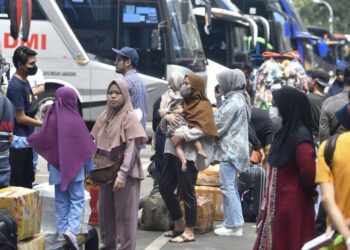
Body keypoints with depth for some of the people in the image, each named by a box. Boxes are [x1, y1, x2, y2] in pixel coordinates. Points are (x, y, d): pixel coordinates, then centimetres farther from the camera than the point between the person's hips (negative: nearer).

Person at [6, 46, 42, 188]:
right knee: (18, 183, -4)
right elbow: (21, 118, -19)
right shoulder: (16, 86, -20)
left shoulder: (25, 81, 8)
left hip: (26, 140, 9)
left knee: (28, 179, 18)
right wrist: (44, 124, -11)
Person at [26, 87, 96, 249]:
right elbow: (85, 145, -6)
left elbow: (42, 139, 0)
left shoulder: (51, 118, -5)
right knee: (77, 200, 1)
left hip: (57, 167, 3)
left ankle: (61, 232, 12)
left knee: (61, 200, 13)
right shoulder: (75, 120, -11)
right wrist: (90, 167, 5)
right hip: (75, 166, -3)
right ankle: (71, 230, -16)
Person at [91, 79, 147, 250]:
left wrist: (122, 174, -22)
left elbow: (131, 148, -16)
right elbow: (97, 145, 17)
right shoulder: (104, 117, 10)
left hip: (125, 174, -7)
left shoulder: (129, 117, -10)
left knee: (125, 214, -4)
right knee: (105, 213, 13)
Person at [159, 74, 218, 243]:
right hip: (172, 152, 9)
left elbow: (203, 129, -18)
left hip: (188, 154, -9)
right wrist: (166, 118, -3)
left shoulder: (203, 106, -3)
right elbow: (163, 128, 19)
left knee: (186, 192, -5)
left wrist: (183, 136, -26)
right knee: (164, 188, 10)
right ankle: (179, 225, 23)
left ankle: (189, 232, 2)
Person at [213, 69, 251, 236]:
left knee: (228, 187, -8)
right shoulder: (238, 98, 16)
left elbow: (219, 126, -14)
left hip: (229, 149, -10)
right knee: (231, 187, 14)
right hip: (233, 148, 10)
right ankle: (235, 222, 18)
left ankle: (233, 225, -6)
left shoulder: (233, 101, -16)